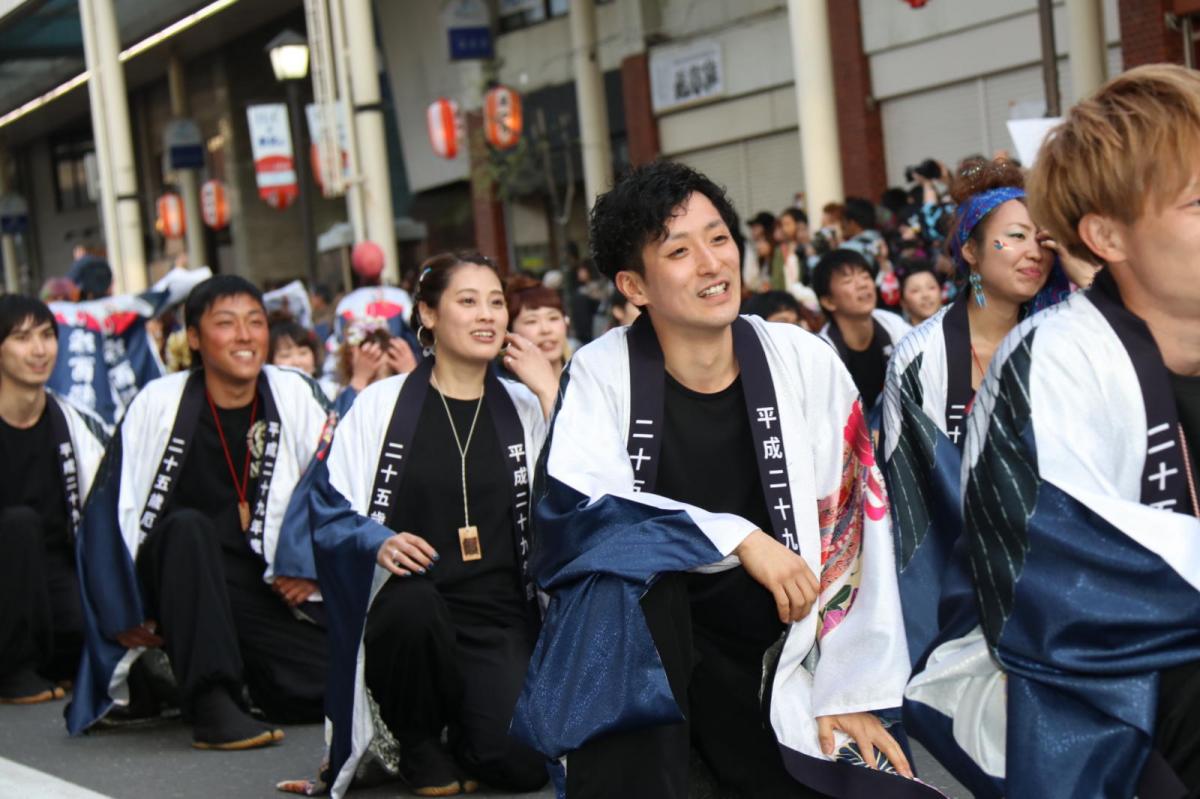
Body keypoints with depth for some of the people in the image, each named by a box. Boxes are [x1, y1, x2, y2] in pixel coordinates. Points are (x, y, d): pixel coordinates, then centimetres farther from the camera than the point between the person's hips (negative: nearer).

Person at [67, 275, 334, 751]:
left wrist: (307, 566, -4)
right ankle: (211, 706, -35)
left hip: (271, 589, 2)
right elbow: (109, 510, -5)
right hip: (178, 581, -2)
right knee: (187, 528, -36)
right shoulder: (159, 404, -6)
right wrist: (124, 614, -8)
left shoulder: (296, 395, -1)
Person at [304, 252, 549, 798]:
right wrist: (378, 542, -20)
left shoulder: (524, 409, 11)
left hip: (501, 614, 1)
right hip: (404, 615, -1)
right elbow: (331, 511, 1)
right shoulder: (381, 404, 2)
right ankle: (418, 745, -8)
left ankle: (467, 724, 17)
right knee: (413, 600, -39)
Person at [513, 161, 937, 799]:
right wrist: (739, 538, -27)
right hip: (636, 647, -1)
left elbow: (852, 539, -2)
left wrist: (850, 694, -4)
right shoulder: (601, 372, -7)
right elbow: (571, 507, -22)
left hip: (774, 664, 1)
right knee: (636, 556, -33)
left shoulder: (806, 366, -4)